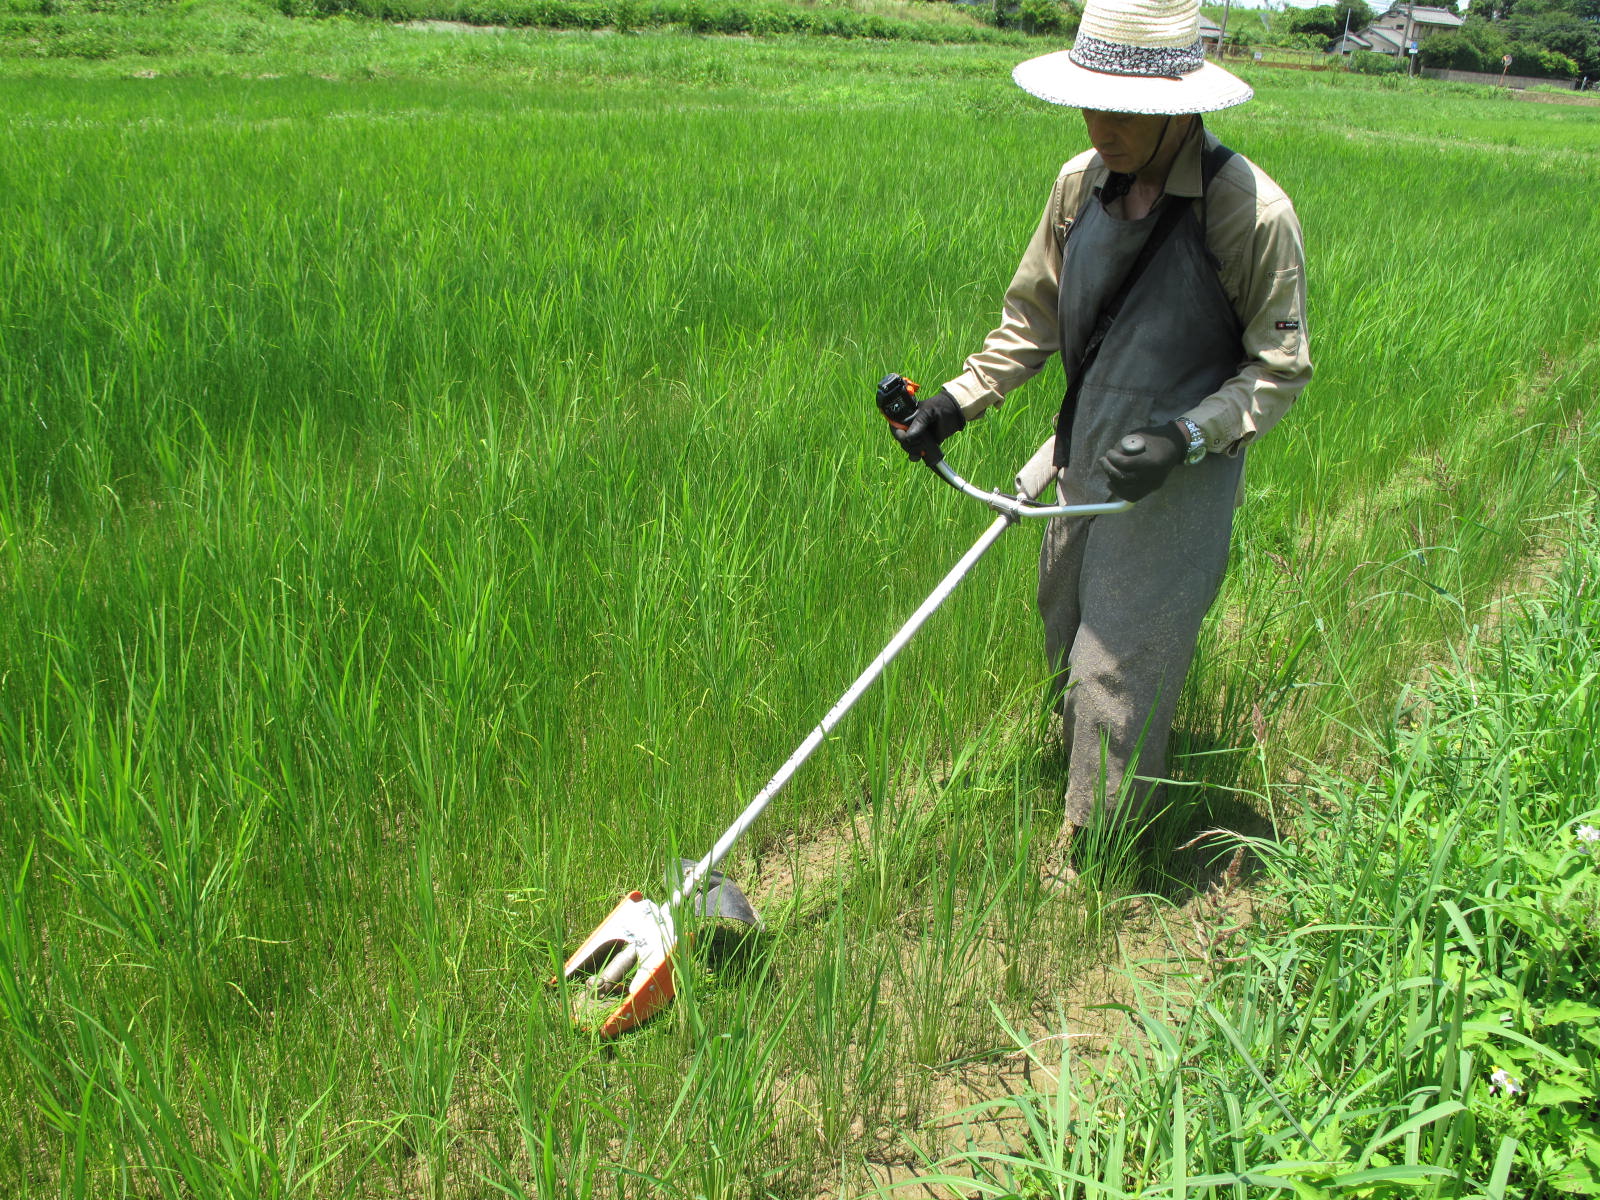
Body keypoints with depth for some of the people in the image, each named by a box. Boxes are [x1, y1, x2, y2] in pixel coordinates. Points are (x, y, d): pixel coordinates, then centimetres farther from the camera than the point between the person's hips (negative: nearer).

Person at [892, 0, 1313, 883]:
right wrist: (958, 399, 0)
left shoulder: (1251, 213, -20)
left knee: (1119, 663, 2)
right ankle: (1077, 768, 46)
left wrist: (1185, 436, -25)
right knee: (1066, 625, 20)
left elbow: (1280, 367, -11)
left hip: (1174, 485, -6)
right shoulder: (1081, 184, -2)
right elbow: (1033, 317, 10)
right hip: (1082, 462, 6)